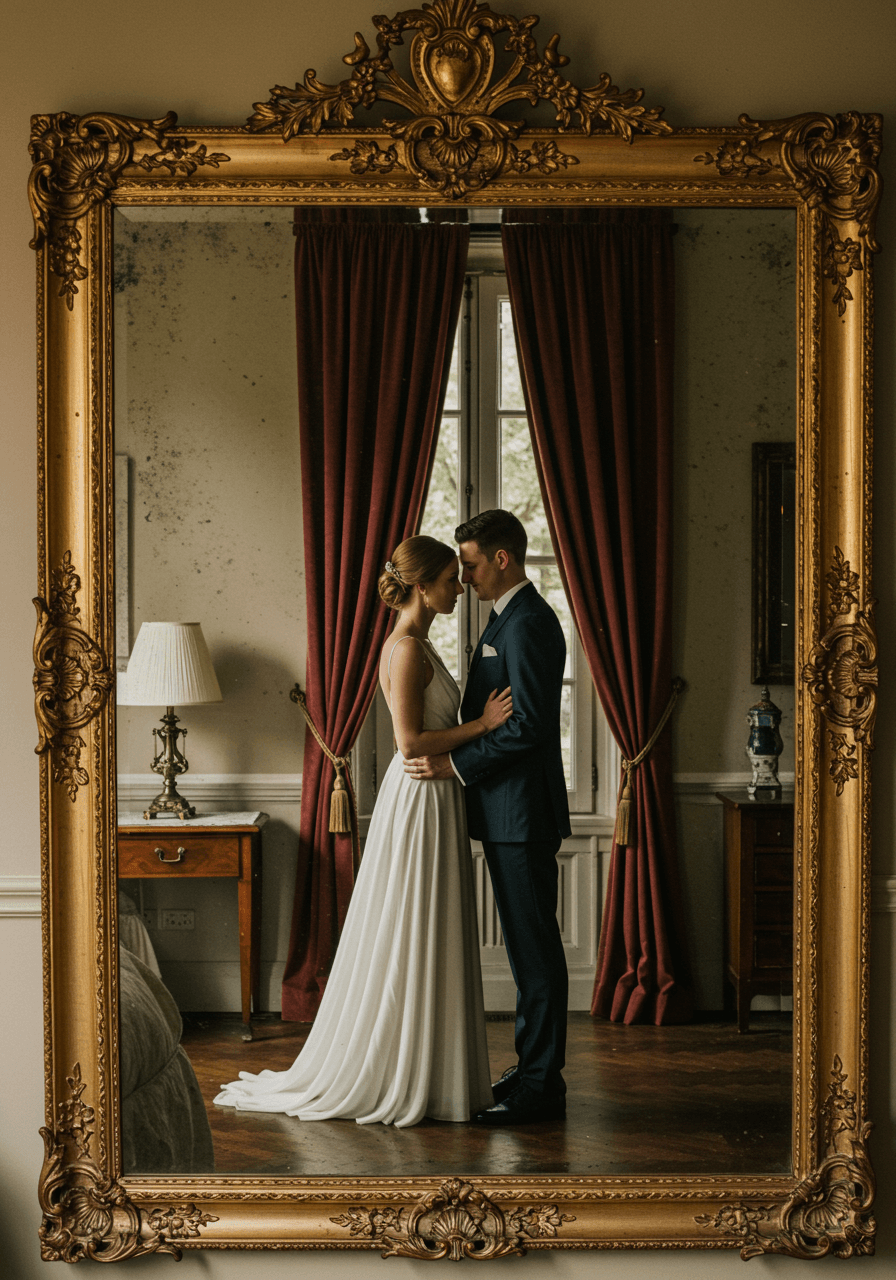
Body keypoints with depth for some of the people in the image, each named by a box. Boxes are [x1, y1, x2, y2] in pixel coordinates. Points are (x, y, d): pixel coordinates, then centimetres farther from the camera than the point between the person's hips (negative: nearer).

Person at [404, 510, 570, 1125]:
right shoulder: (510, 618, 17)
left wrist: (456, 763, -18)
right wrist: (447, 751, 14)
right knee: (529, 946, 15)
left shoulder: (527, 623, -16)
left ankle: (541, 1087, 1)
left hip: (523, 813, -11)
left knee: (535, 947, -5)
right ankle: (534, 1069, 23)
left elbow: (531, 724, -23)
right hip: (509, 812, 11)